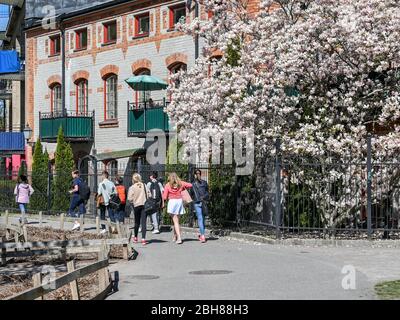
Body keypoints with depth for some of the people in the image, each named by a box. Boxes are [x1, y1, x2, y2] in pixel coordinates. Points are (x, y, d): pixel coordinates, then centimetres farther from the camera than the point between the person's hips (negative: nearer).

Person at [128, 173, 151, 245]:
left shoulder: (132, 187, -6)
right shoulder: (144, 185, 1)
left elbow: (130, 198, -10)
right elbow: (149, 195, 1)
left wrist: (132, 202, 9)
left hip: (136, 205, -1)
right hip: (144, 205, 1)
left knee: (137, 222, 15)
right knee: (143, 222, -2)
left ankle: (135, 237, 29)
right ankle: (143, 239, -9)